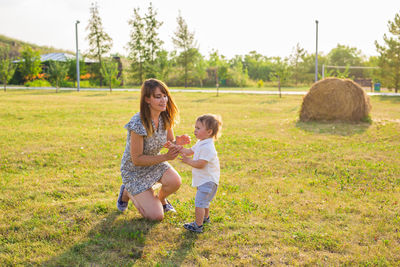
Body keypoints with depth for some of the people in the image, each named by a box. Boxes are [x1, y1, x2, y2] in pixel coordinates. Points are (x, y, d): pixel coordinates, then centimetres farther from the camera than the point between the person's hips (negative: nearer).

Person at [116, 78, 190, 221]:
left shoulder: (165, 117, -11)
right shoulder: (138, 124, -31)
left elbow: (170, 142, 3)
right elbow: (137, 159, -25)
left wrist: (178, 142, -22)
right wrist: (166, 157, -32)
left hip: (155, 162, 6)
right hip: (135, 170, -5)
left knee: (175, 181, -27)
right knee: (156, 216, -11)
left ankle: (161, 199, 10)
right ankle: (127, 192, 17)